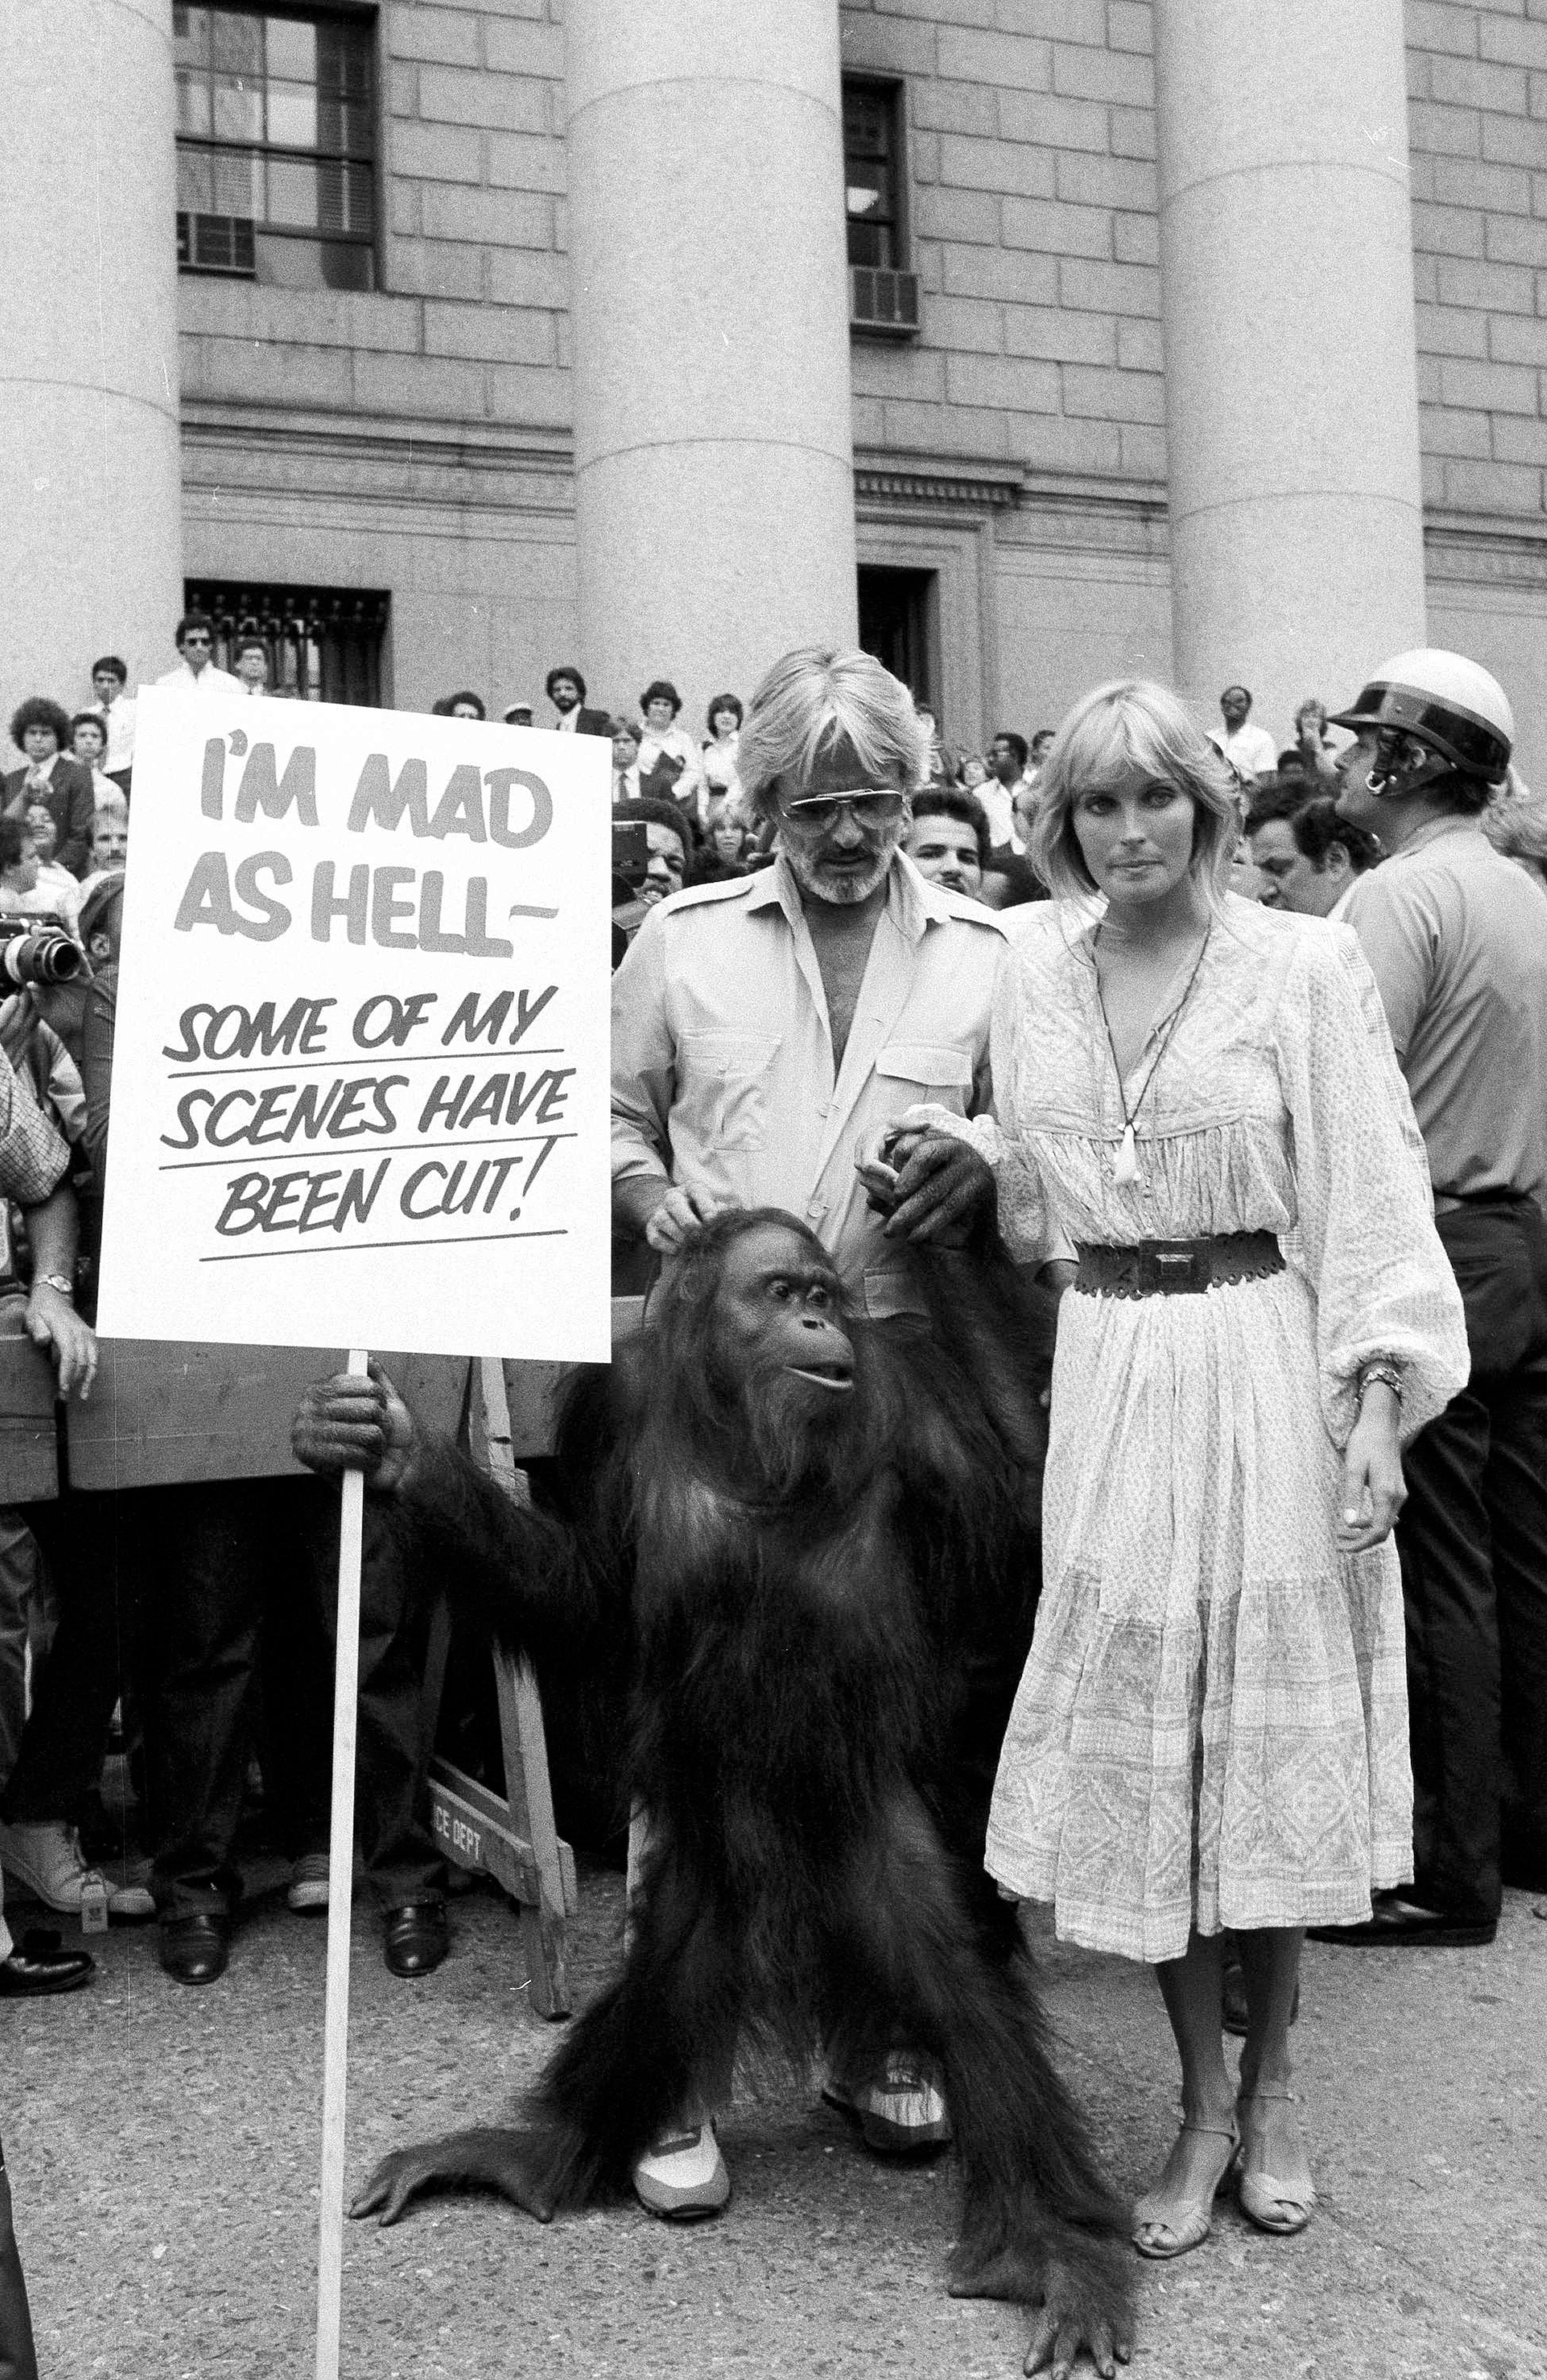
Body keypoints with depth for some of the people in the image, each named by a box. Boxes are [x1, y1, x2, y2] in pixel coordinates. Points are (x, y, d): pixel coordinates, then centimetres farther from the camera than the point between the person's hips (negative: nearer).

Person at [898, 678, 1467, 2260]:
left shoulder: (1304, 967, -6)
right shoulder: (1034, 971, 6)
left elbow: (1371, 1194, -7)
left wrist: (1375, 1400, -12)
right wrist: (961, 1151, 0)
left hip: (1263, 1370, -3)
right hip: (1105, 1373, 3)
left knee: (1270, 1738, 7)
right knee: (1134, 1741, 6)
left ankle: (1269, 2088, 27)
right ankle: (1203, 2104, 23)